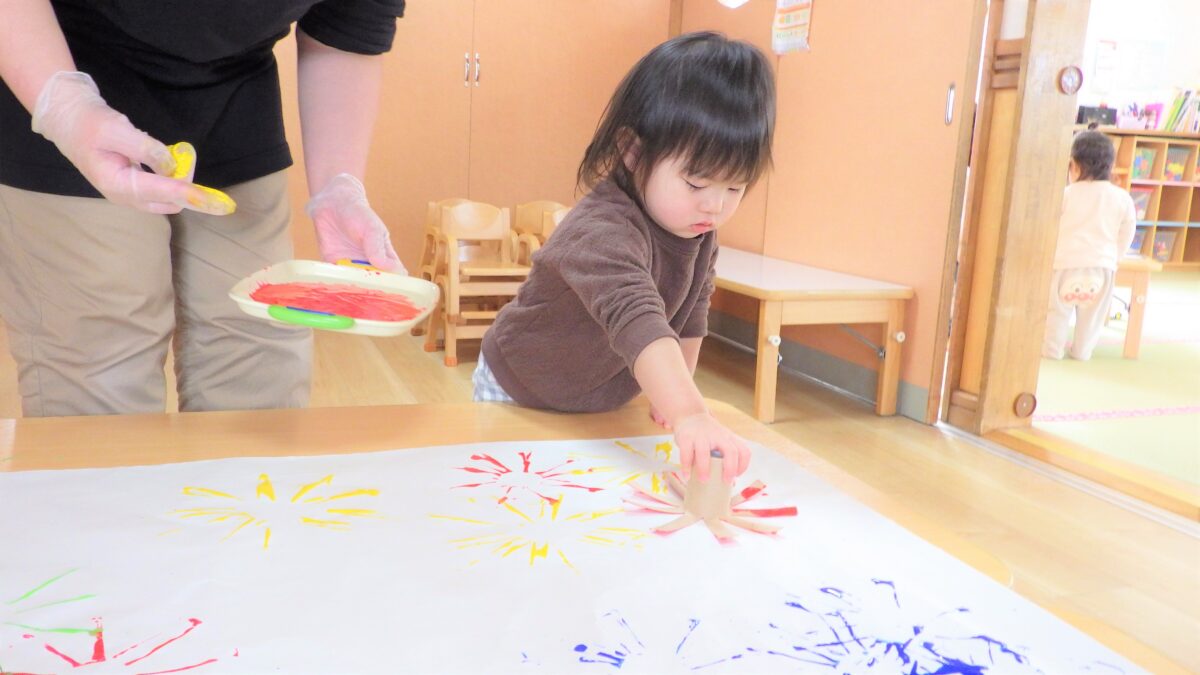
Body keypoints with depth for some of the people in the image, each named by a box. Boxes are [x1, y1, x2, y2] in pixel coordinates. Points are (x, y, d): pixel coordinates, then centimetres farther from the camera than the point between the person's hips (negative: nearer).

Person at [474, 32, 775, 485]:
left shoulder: (700, 230, -12)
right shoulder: (603, 231, -39)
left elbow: (690, 313, 3)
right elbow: (636, 320, -56)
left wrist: (673, 391, -3)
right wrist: (688, 414, -68)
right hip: (518, 401, -6)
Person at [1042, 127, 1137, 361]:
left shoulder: (1066, 194, -5)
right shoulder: (1122, 198, 4)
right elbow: (1126, 235, 9)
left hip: (1066, 261, -3)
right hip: (1103, 264, 3)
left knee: (1057, 308, 7)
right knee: (1092, 312, 13)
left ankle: (1052, 348, 10)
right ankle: (1082, 350, 21)